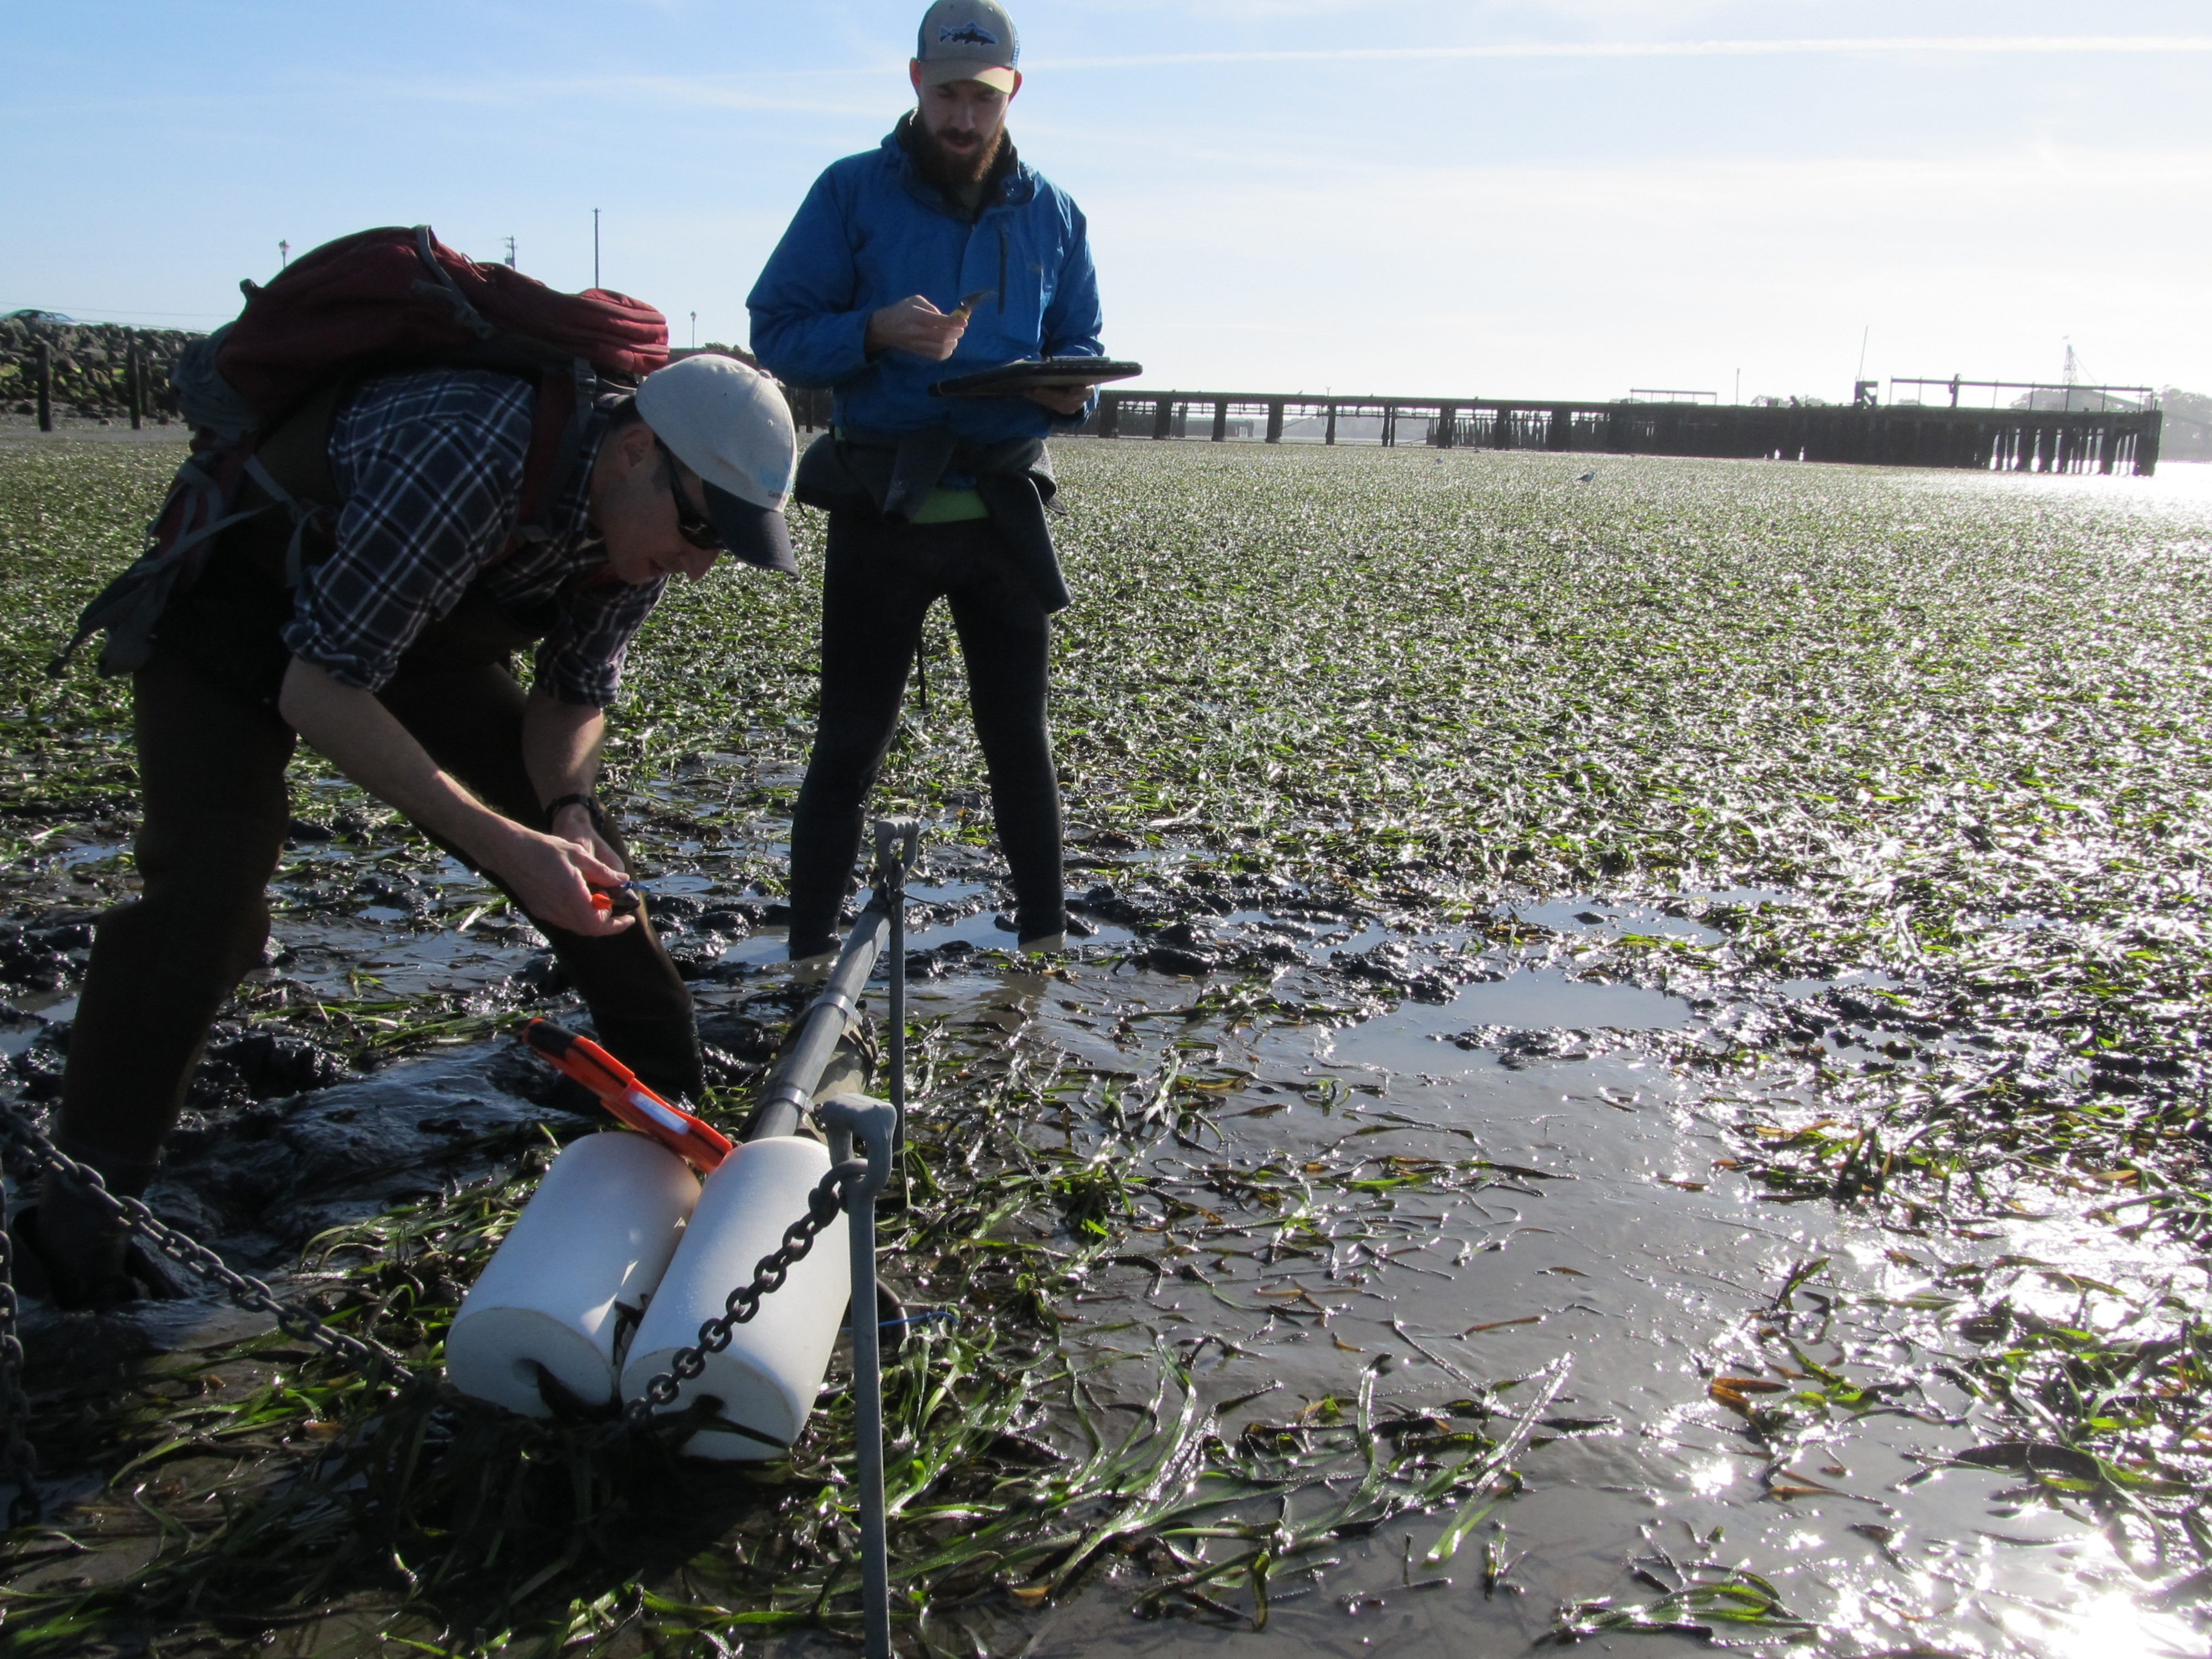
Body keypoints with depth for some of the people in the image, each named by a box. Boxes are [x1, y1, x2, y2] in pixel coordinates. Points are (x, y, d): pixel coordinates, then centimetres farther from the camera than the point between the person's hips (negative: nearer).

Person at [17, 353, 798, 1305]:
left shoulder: (647, 513, -17)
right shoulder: (466, 456, -41)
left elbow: (575, 690, -3)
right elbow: (318, 692, -37)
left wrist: (564, 811, -24)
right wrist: (508, 843, -40)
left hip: (421, 616, 7)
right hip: (241, 606, -6)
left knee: (582, 864, 2)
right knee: (208, 879, -23)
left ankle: (680, 1096, 18)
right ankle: (87, 1199, -11)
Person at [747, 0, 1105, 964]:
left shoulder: (1049, 215, 10)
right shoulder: (851, 193, 0)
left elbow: (1081, 345, 15)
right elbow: (776, 331, -3)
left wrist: (1068, 390, -9)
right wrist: (875, 333, -22)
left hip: (1003, 512, 3)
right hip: (879, 512, -2)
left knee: (1018, 735, 8)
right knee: (850, 742, 1)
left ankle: (1045, 935, 19)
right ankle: (810, 953, 8)